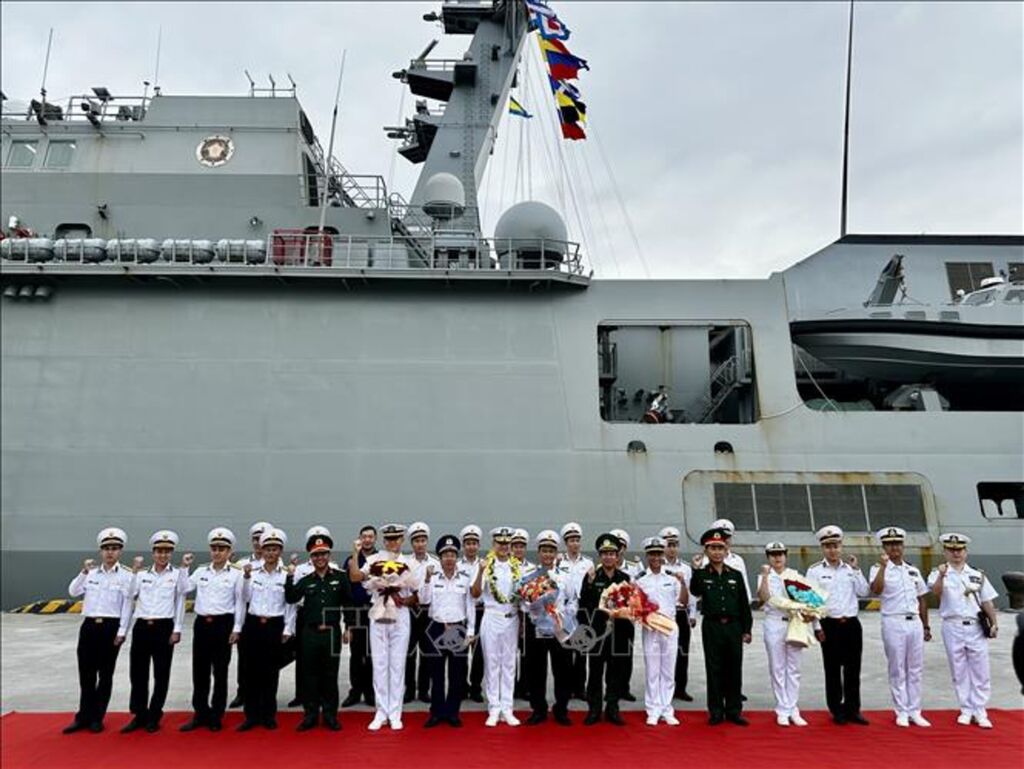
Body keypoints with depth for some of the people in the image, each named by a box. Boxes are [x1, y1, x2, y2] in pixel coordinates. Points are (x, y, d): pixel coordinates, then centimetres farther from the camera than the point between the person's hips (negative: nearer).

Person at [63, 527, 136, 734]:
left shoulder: (127, 576, -4)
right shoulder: (91, 573, 10)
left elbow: (127, 606, -6)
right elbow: (73, 592, 2)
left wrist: (122, 631, -10)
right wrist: (83, 572, -9)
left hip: (111, 627, -4)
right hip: (89, 626, 4)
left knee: (105, 674, 6)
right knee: (86, 673, 9)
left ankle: (97, 718, 18)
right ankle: (84, 717, 22)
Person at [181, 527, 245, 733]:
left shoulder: (236, 575, -2)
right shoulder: (200, 572, 9)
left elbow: (240, 603, -2)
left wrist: (236, 629, -6)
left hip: (223, 624, -3)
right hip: (202, 624, 3)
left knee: (220, 672, 4)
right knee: (199, 670, 8)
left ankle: (216, 716, 16)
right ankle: (200, 714, 21)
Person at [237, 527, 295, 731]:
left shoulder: (287, 574, -4)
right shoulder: (253, 571, 4)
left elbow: (291, 604, -2)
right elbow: (246, 598, 4)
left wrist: (288, 629, -3)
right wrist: (246, 577, -6)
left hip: (275, 626, -2)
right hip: (253, 624, 2)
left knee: (271, 672, 6)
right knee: (251, 670, 5)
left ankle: (269, 715, 19)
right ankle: (252, 715, 17)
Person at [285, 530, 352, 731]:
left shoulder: (340, 577, 0)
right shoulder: (305, 579, 5)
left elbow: (348, 603, 1)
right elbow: (291, 599, -7)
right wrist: (290, 577, -17)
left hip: (332, 632, -1)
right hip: (310, 633, 1)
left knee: (330, 675, 7)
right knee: (309, 675, 7)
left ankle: (330, 715, 18)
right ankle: (310, 715, 19)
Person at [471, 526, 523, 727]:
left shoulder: (517, 567, 5)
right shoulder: (487, 565, -5)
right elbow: (475, 593, -14)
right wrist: (481, 571, -28)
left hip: (512, 618, 3)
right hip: (492, 618, -3)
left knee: (509, 663, 8)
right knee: (492, 663, 3)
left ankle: (507, 709, 15)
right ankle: (493, 709, 11)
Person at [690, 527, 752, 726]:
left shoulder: (736, 575, 6)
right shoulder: (701, 574, -1)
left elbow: (744, 604, 8)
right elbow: (696, 592, -22)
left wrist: (747, 630, 4)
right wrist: (696, 570, -35)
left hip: (733, 627, 2)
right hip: (712, 626, -2)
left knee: (734, 670, 7)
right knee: (714, 670, 4)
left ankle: (734, 710, 18)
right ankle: (716, 712, 13)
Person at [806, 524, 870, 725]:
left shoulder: (850, 569, 10)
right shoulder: (815, 571, -1)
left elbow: (864, 592, 1)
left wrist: (856, 569, -4)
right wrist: (817, 628, -8)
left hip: (852, 624, 3)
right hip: (830, 625, -3)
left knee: (853, 669, 7)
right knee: (833, 670, 4)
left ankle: (852, 709, 19)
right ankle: (837, 711, 16)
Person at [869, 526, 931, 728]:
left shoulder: (913, 571, 13)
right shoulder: (879, 569, -3)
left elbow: (921, 599, 17)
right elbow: (876, 590, -23)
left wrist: (926, 626, 15)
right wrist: (883, 566, -26)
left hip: (914, 622, 5)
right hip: (893, 623, -5)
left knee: (915, 669, 9)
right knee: (897, 670, 2)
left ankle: (915, 712, 18)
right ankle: (902, 712, 11)